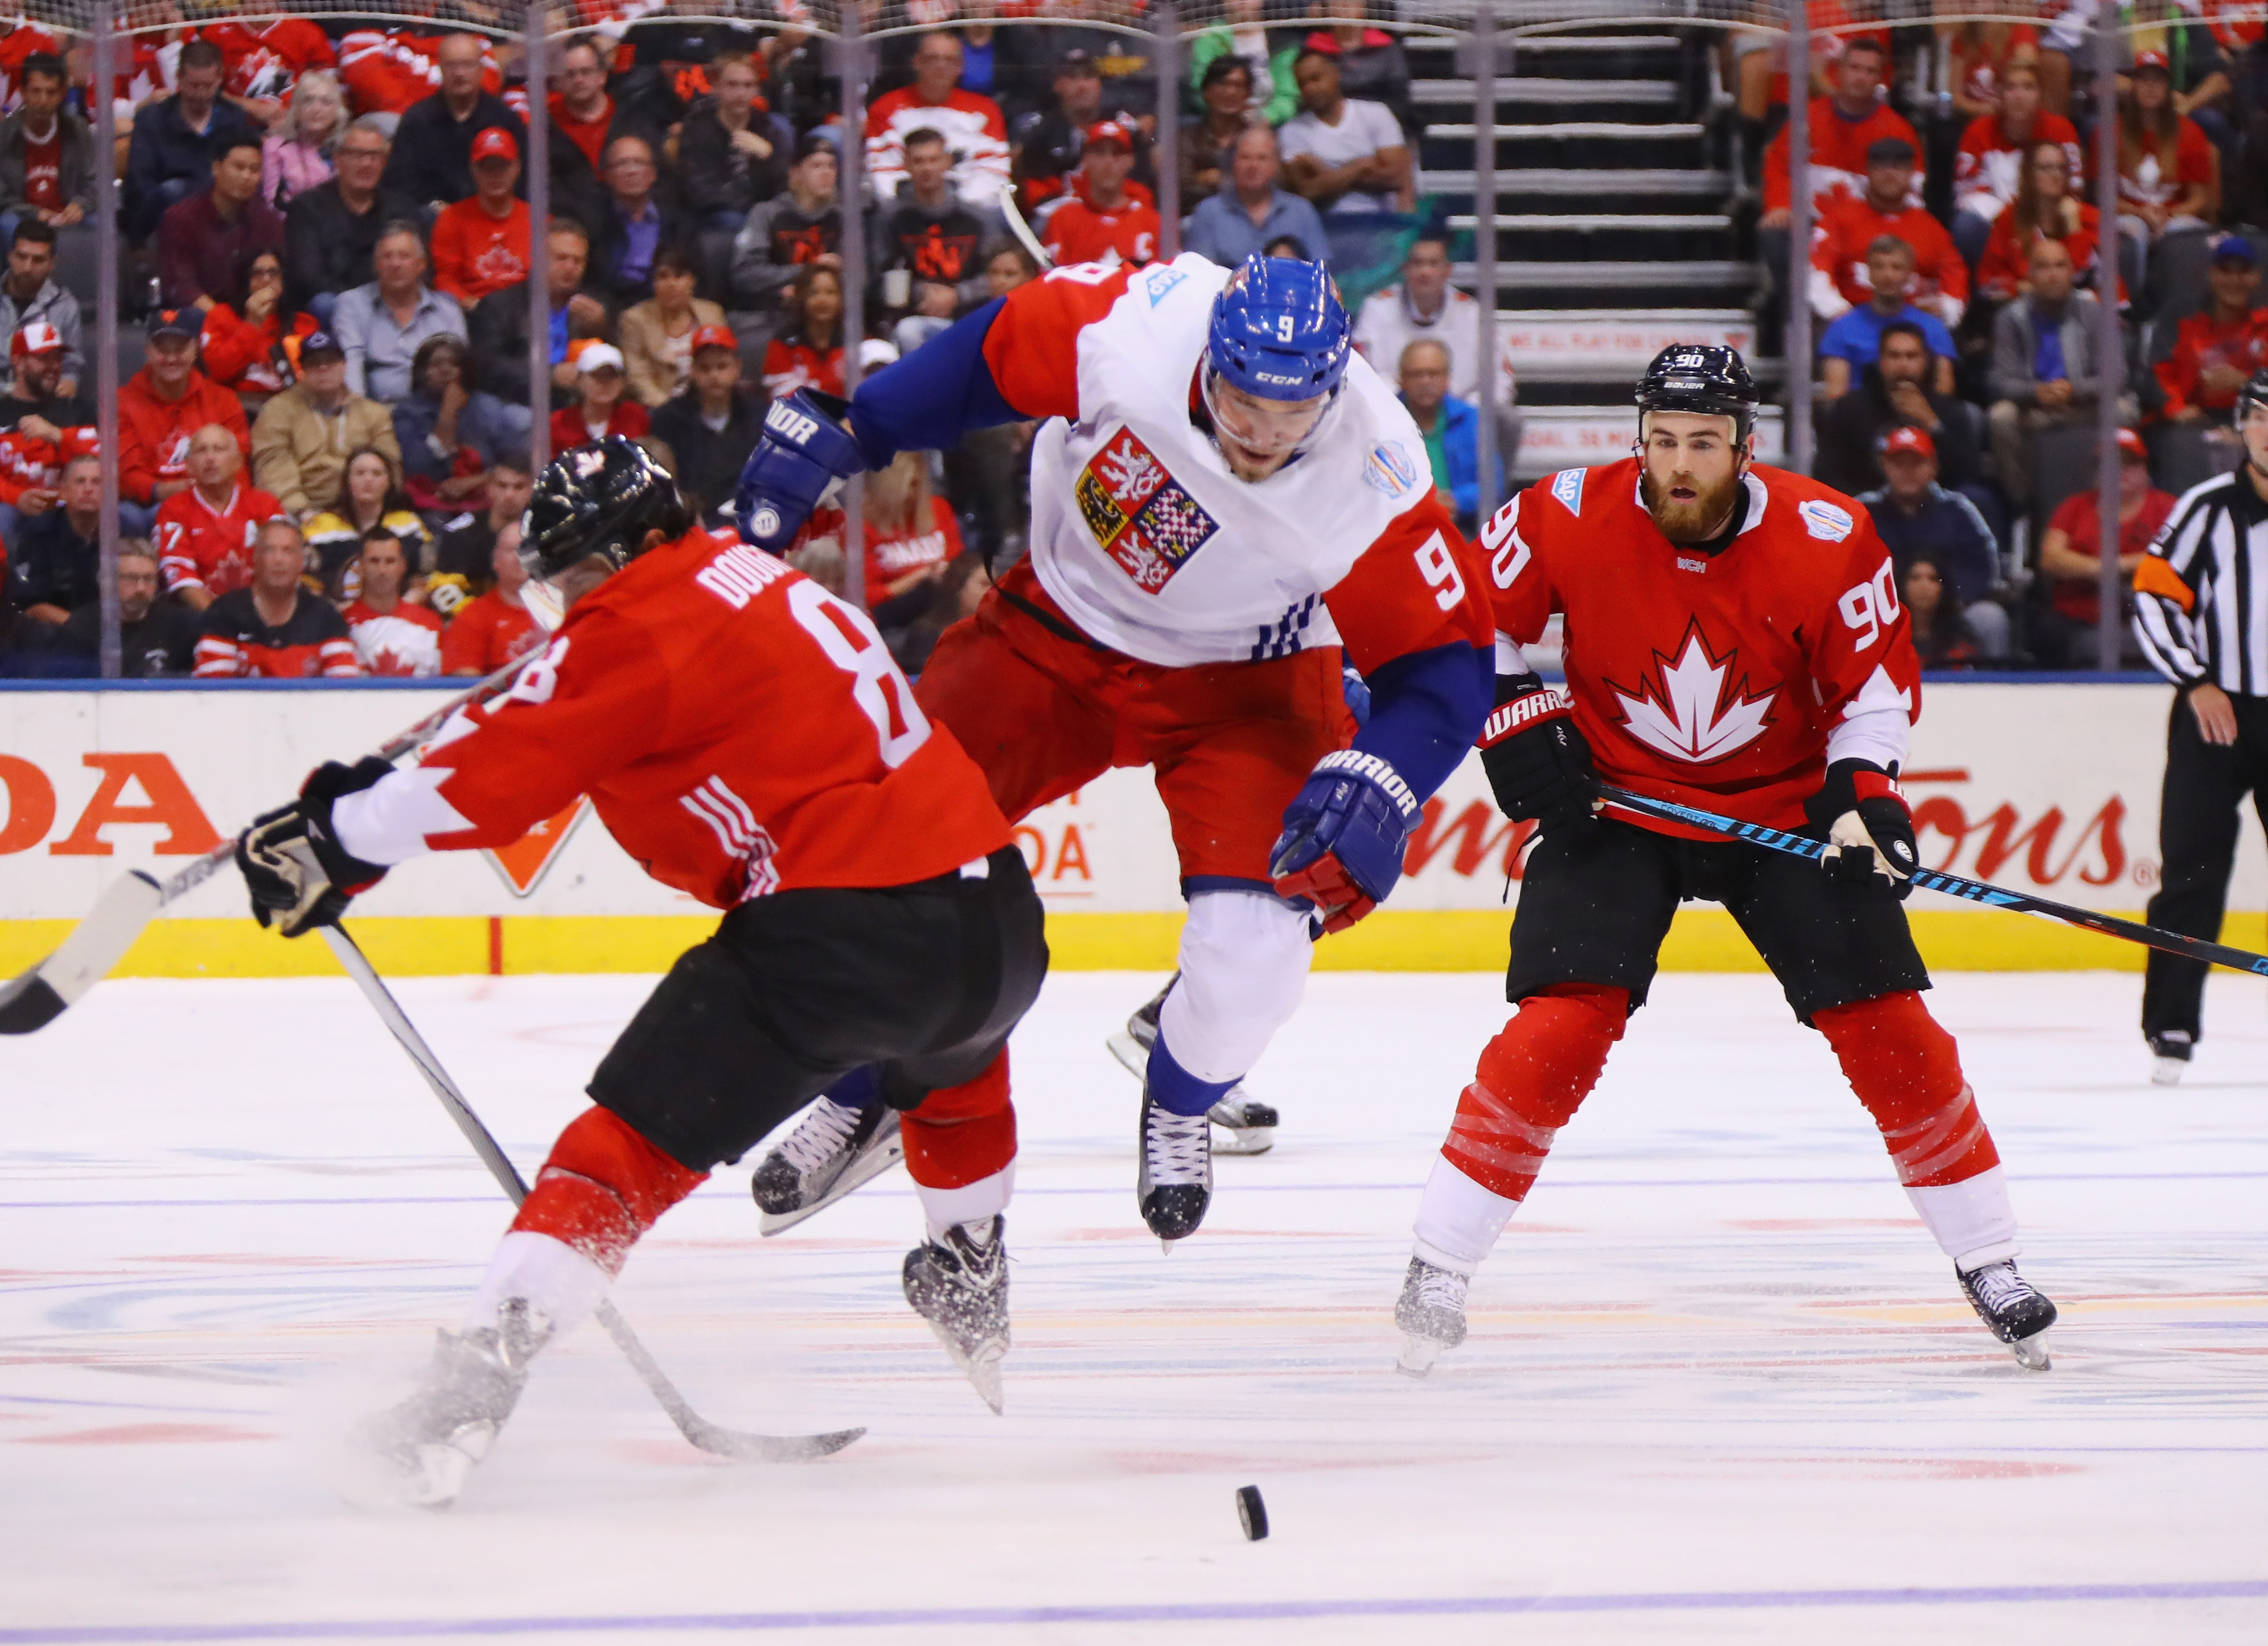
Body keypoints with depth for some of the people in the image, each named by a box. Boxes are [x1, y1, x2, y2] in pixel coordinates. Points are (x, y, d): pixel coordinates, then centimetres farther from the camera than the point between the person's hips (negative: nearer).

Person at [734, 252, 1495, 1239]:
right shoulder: (1137, 329, -29)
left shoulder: (1371, 482, -31)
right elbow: (990, 355, -9)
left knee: (1256, 938, -20)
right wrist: (833, 436, -5)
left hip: (1239, 683, -2)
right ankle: (867, 1092, 17)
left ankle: (1182, 1096, 17)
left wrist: (1377, 786, -39)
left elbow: (1441, 665, -22)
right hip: (1060, 625, 2)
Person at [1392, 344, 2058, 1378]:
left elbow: (1879, 675, -3)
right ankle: (1440, 1261, -8)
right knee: (1564, 1022, -18)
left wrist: (1863, 788, -17)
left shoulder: (1825, 538, -16)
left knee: (1885, 1023, -6)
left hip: (1785, 805, 1)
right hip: (1613, 799, -1)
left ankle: (1985, 1261, 9)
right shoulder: (1566, 521, -17)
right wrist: (1513, 718, -10)